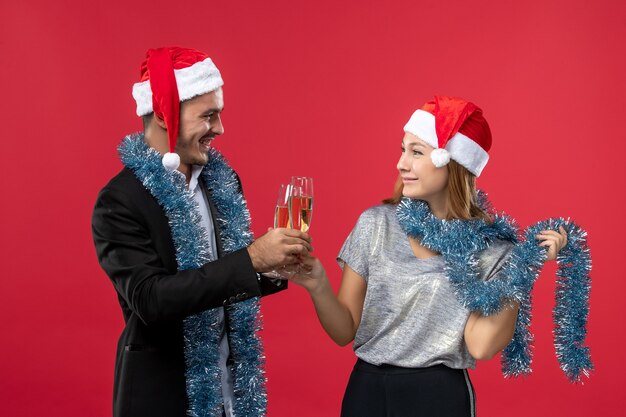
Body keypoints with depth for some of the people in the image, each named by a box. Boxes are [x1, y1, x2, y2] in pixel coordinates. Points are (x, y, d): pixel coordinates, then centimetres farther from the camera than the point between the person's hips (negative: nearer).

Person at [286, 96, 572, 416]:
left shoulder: (491, 245, -8)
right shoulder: (375, 224, -4)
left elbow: (481, 346, -18)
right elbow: (344, 331, -2)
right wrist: (318, 287, -20)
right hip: (367, 390, 2)